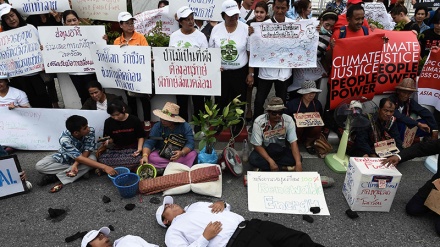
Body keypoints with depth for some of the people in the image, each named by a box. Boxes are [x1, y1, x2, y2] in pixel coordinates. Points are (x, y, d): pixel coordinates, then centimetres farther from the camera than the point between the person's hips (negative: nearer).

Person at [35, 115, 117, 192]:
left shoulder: (90, 131, -29)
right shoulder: (65, 139, -37)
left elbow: (86, 152, -23)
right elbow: (80, 159, -42)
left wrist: (75, 164, -43)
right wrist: (104, 167, -49)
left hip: (82, 156, 1)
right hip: (65, 157, -1)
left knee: (92, 159, -33)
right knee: (39, 166, -24)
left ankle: (55, 177, -23)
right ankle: (82, 171, -23)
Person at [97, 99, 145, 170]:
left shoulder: (134, 120, -5)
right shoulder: (108, 122, 1)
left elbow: (140, 137, 3)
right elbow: (110, 139, 8)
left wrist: (139, 148, -13)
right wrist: (107, 141, -16)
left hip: (132, 148, -2)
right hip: (115, 149, 2)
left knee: (137, 159, -35)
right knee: (101, 159, -27)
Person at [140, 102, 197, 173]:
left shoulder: (185, 126, -10)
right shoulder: (157, 126, -8)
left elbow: (190, 143, -18)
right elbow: (149, 143, -14)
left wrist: (182, 153, -38)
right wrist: (145, 155, -33)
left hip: (179, 155, -1)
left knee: (193, 154, -29)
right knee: (150, 157, -28)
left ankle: (163, 168, -28)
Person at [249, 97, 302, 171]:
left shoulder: (288, 120, -18)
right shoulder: (259, 122, -23)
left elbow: (293, 143, -20)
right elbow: (257, 145, -19)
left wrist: (298, 163, -35)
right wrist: (270, 161, -32)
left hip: (281, 151, 2)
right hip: (264, 150, -1)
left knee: (297, 158, -24)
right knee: (253, 159, -32)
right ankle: (284, 167, -21)